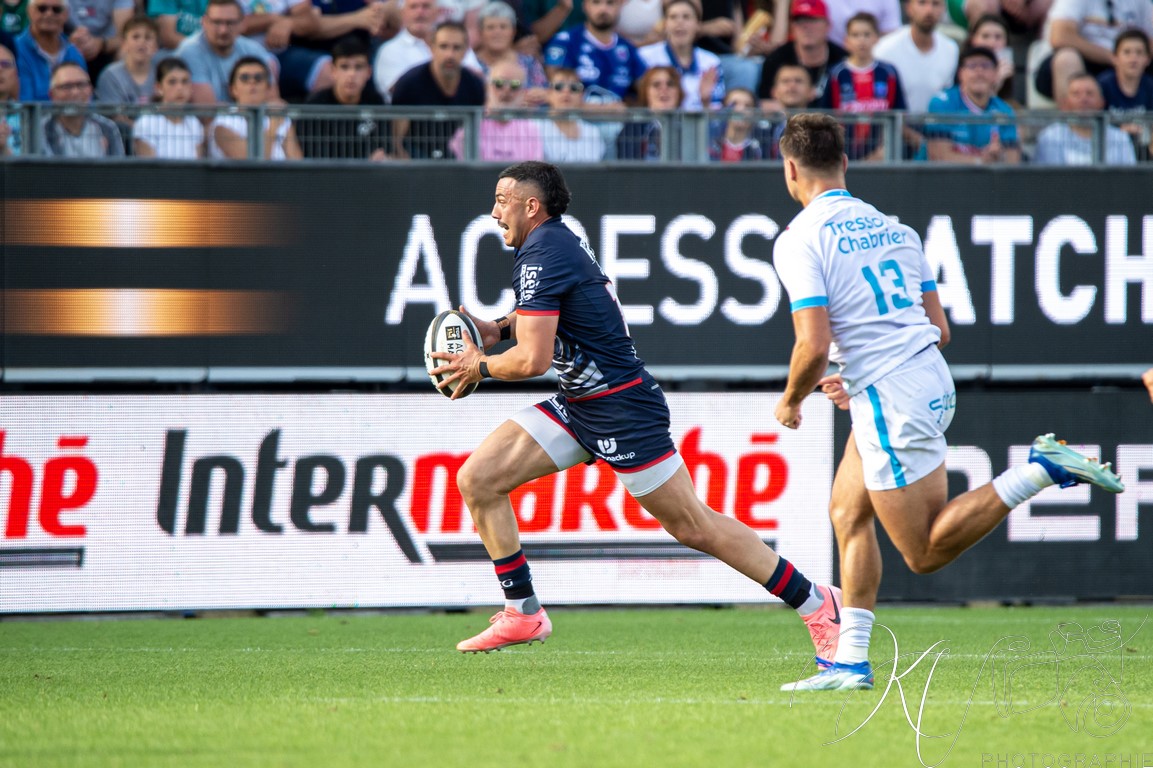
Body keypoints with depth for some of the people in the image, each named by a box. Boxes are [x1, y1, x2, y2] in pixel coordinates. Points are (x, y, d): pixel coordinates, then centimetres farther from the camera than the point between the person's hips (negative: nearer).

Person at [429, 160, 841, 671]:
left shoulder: (542, 255, -19)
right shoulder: (552, 243, 11)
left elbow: (533, 360, -24)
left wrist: (479, 366, -6)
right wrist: (497, 328, 13)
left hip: (622, 412, -10)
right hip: (578, 407, 10)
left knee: (694, 527, -4)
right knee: (477, 480, 0)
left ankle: (814, 603, 6)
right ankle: (522, 614, 5)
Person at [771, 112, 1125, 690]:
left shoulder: (799, 241, -9)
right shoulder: (893, 228, 13)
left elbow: (815, 345, -18)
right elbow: (939, 329, 15)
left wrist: (790, 403, 2)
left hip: (889, 403, -9)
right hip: (933, 382, 9)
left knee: (926, 552, -2)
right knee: (847, 512, 17)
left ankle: (1041, 470, -15)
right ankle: (851, 661, 14)